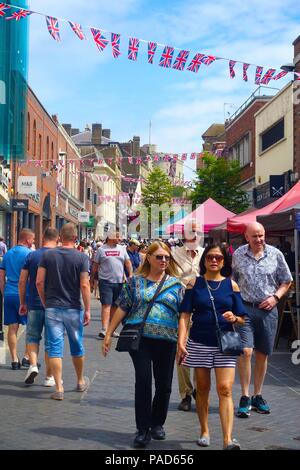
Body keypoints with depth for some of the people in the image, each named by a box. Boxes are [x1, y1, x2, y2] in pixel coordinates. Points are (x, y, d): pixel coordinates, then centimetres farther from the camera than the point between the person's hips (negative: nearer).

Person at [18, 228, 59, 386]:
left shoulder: (31, 256, 0)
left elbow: (22, 281, 1)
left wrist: (22, 303, 10)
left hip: (34, 303, 1)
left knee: (32, 336, 14)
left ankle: (33, 364, -8)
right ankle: (49, 376, 12)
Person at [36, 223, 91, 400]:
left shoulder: (48, 255, -2)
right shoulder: (82, 257, -7)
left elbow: (39, 281, -3)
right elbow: (84, 285, -11)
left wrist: (45, 302, 10)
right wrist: (88, 310, -4)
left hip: (52, 308, 0)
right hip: (73, 309, 0)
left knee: (55, 347, 3)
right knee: (77, 346, 16)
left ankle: (59, 388, 1)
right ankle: (81, 381, 33)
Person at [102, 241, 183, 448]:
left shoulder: (175, 284, 10)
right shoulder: (136, 281, 7)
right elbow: (122, 309, 7)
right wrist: (109, 334, 4)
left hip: (167, 340, 2)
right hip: (140, 338, -1)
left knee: (164, 385, 7)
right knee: (143, 381, -8)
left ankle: (157, 423, 26)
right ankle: (143, 429, 2)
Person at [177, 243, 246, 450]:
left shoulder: (231, 285, 4)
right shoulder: (195, 283, 3)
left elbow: (242, 319, 7)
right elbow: (185, 316, -1)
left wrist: (234, 318, -16)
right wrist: (181, 342, -11)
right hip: (199, 343, 1)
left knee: (225, 389, -11)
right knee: (202, 388, 11)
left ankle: (228, 439, -15)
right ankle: (204, 431, 27)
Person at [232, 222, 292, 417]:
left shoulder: (275, 254, 2)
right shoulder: (238, 255, 2)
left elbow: (286, 281, 10)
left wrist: (275, 297, -5)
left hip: (268, 310, 1)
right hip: (245, 308, -1)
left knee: (262, 354, 9)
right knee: (246, 351, -12)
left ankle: (258, 396, 22)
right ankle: (245, 398, -3)